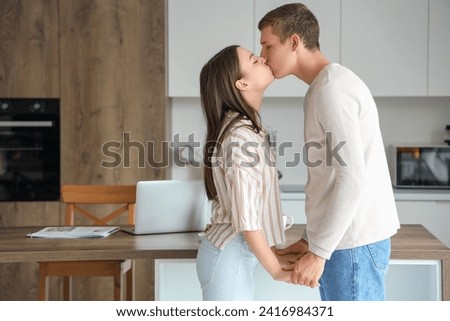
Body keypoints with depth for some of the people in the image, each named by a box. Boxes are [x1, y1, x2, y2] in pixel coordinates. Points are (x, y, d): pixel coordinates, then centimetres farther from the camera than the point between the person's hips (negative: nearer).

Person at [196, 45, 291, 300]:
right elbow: (246, 218, -23)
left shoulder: (240, 127, 10)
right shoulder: (242, 136, -20)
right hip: (230, 258, -10)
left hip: (234, 253, 10)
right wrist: (277, 271, -16)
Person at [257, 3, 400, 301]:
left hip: (354, 242, -10)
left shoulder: (331, 89, -15)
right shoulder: (323, 88, 16)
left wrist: (318, 252, -19)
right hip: (344, 239, 10)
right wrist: (311, 240, 16)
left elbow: (353, 179, -22)